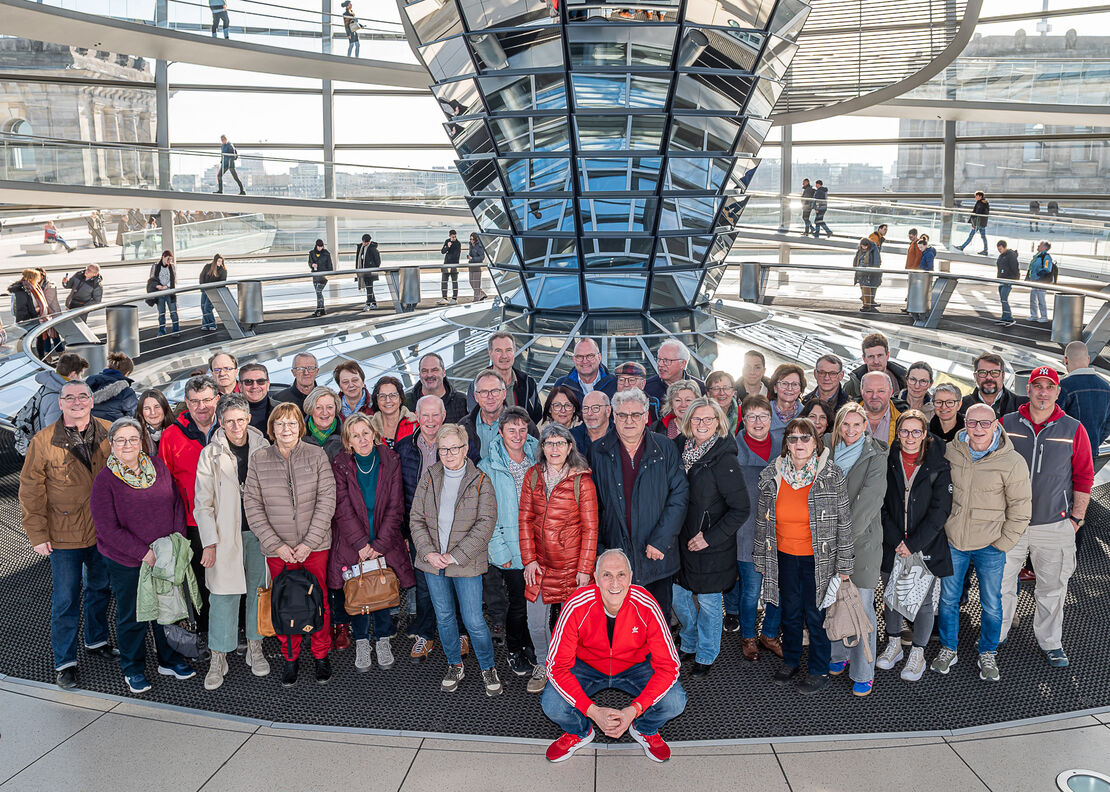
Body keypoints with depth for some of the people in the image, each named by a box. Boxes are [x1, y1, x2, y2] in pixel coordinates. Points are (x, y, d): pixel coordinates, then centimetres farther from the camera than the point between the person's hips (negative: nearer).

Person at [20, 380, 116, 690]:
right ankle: (64, 662, 17)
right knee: (65, 600, 3)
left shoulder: (109, 434, -2)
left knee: (100, 589, 19)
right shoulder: (43, 442, -11)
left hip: (104, 532, 3)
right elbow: (31, 491, -7)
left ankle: (96, 641, 40)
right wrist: (37, 534, -9)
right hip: (64, 536, -3)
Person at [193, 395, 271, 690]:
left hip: (260, 532, 2)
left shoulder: (262, 448, 2)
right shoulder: (210, 455, -4)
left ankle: (255, 648, 25)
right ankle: (218, 659, 8)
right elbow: (203, 504, -3)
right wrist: (209, 542, -9)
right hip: (226, 535, -2)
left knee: (258, 589, 10)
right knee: (224, 595, -2)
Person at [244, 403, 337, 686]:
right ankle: (290, 659, 25)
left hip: (315, 545, 0)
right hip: (277, 549, 1)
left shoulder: (317, 456, -1)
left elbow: (326, 501, -4)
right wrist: (276, 544, -10)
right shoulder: (258, 460, 1)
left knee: (318, 601, 5)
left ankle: (321, 656, 24)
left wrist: (309, 543, -11)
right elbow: (252, 506, -2)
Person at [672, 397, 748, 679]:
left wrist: (710, 537, -17)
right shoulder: (680, 449, 0)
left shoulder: (725, 460, -18)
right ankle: (689, 645, 40)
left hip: (711, 549, -5)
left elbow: (741, 509, -17)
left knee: (708, 602, 9)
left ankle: (706, 656, 29)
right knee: (680, 598, 17)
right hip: (681, 542, 5)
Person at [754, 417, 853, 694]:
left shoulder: (832, 477, -10)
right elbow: (762, 520, 6)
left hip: (819, 558, -3)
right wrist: (761, 559, 9)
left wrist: (844, 565, -5)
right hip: (784, 557, 3)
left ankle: (820, 671, 26)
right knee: (790, 611, 17)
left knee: (816, 614, 7)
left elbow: (844, 522, -5)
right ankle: (790, 661, 38)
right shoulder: (771, 476, -3)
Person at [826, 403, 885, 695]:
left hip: (862, 540, -4)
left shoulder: (875, 457, -7)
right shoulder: (828, 450, 6)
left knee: (862, 607, -2)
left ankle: (864, 673, 8)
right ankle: (840, 655, 32)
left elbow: (868, 502, -14)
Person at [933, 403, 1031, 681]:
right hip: (952, 542, 2)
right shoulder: (950, 452, -4)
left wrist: (1004, 543, -6)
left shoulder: (1012, 462, -13)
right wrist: (940, 530, 8)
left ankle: (988, 654, 31)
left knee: (991, 604, 10)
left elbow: (1020, 507, -6)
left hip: (989, 546, -2)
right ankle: (948, 649, 32)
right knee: (948, 599, 13)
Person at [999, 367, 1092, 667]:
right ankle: (997, 634, 27)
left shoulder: (1073, 429, 0)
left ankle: (1050, 641, 28)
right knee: (1001, 583, 8)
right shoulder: (1007, 424, 1)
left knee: (1053, 587, 10)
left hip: (1055, 524, 0)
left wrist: (1076, 518, 0)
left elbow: (1083, 477, 3)